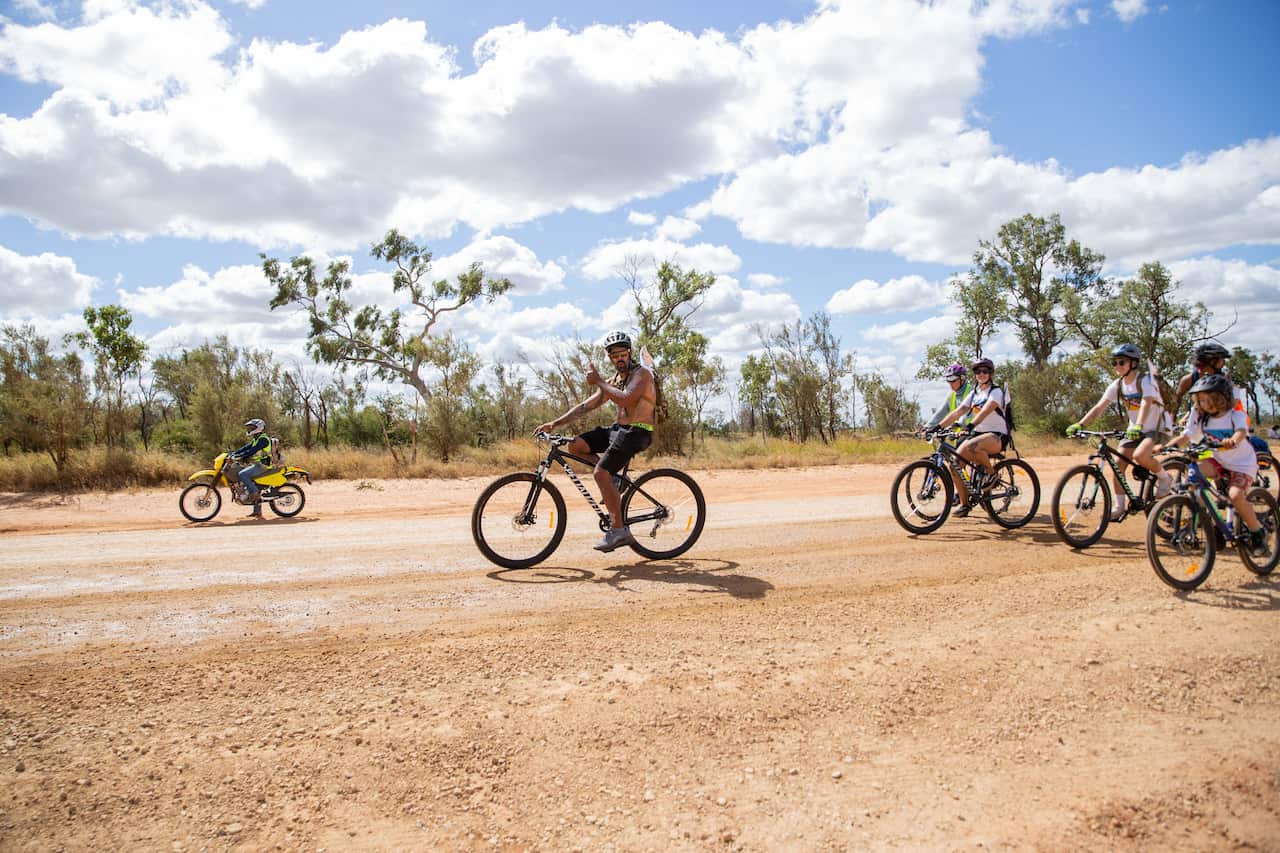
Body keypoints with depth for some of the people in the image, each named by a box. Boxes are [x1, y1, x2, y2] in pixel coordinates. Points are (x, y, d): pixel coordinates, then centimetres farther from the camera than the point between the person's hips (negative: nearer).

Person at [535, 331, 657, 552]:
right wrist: (555, 423, 7)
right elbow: (586, 406, 14)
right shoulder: (612, 382, 16)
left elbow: (625, 399, -27)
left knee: (601, 473, -22)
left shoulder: (642, 373, -8)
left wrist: (598, 382, -17)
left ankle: (618, 531, -16)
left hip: (637, 432, -8)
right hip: (618, 428, 8)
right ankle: (613, 476, 6)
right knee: (574, 446, -4)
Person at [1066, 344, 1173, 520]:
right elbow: (1099, 407, -10)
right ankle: (1119, 507, 5)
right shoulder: (1117, 385, -2)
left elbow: (1146, 403, -36)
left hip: (1156, 428, -6)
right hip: (1134, 430, 6)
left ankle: (1164, 478, -4)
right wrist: (1079, 424, -25)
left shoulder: (1146, 381, -18)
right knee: (1117, 466, -6)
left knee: (1140, 455, -33)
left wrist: (1138, 426, -53)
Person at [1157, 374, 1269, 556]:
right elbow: (1185, 436, -9)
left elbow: (1241, 431, -35)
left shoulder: (1236, 415, -14)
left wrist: (1232, 441, -59)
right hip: (1219, 462, 5)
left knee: (1235, 495, -29)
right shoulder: (1201, 418, -2)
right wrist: (1166, 446, -28)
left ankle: (1257, 532, -5)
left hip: (1242, 464, -5)